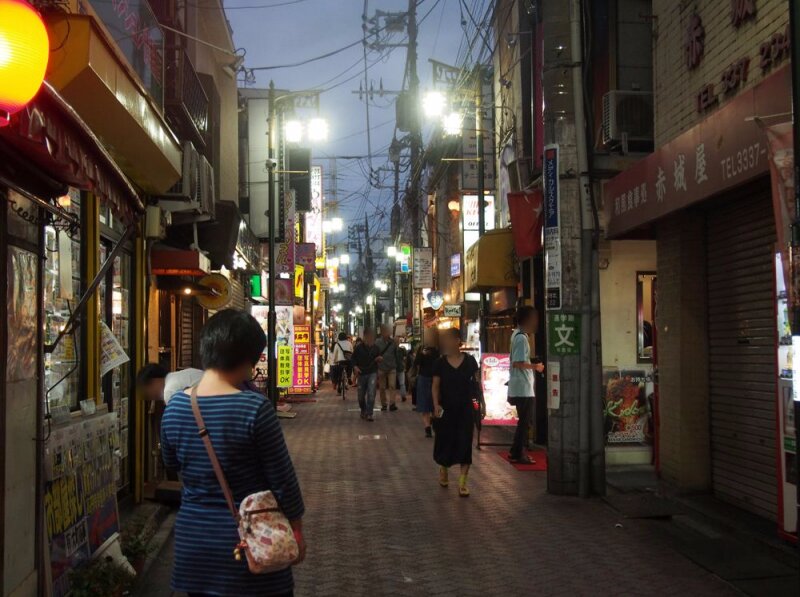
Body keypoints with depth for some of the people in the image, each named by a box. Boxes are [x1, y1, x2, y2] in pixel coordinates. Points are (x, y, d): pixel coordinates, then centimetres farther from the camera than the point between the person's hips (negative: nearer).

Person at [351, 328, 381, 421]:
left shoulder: (375, 348, -2)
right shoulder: (359, 348, -8)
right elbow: (353, 358, 3)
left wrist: (379, 359, -7)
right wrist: (355, 366, -14)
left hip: (372, 373, 0)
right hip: (362, 374, 0)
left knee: (371, 393, -16)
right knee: (361, 395, 10)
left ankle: (369, 413, -9)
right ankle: (363, 411, 34)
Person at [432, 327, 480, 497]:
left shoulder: (469, 361, -4)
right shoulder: (440, 363, -2)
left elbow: (477, 383, 4)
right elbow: (435, 385, 1)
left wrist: (480, 402, 3)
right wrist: (436, 404, -11)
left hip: (465, 408, -1)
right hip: (446, 408, 1)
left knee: (464, 443, -3)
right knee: (445, 441, 11)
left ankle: (462, 482, 2)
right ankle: (443, 470, 39)